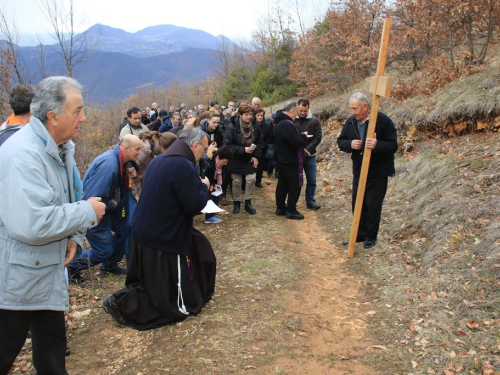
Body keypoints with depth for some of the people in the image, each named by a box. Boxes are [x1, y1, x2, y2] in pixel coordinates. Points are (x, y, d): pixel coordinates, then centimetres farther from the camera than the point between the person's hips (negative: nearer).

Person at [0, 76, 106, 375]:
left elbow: (70, 198, 16)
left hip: (48, 270, 9)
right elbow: (31, 224, -36)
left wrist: (74, 236, -2)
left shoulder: (61, 148, 5)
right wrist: (87, 212, -23)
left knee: (52, 345, 21)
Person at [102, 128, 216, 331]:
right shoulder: (183, 166, -21)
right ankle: (123, 303, -3)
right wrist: (204, 186, -3)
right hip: (164, 240, -9)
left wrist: (198, 185, 12)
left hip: (144, 232, 9)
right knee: (179, 304, 5)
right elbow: (195, 205, -21)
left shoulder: (159, 160, 8)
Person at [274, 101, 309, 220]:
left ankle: (280, 208, 26)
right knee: (294, 186, 0)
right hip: (291, 161, -10)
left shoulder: (279, 123, 10)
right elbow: (296, 142, -26)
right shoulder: (287, 124, -24)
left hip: (282, 160, 10)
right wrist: (304, 136, -9)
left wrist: (301, 137, 7)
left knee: (282, 184, 16)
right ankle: (291, 211, 6)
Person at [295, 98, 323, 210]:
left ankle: (310, 201, 24)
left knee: (311, 180, 9)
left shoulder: (314, 121, -1)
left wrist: (307, 150, -15)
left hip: (310, 156, 2)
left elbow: (318, 137, -5)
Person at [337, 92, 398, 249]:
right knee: (357, 204, 11)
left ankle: (371, 237, 19)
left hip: (378, 172, -5)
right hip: (358, 171, 5)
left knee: (373, 205, 2)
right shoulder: (350, 122, 0)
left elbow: (393, 145, -17)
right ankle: (360, 234, 27)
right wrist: (350, 144, -16)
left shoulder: (383, 120, -16)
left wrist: (377, 145, -37)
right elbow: (340, 141, 7)